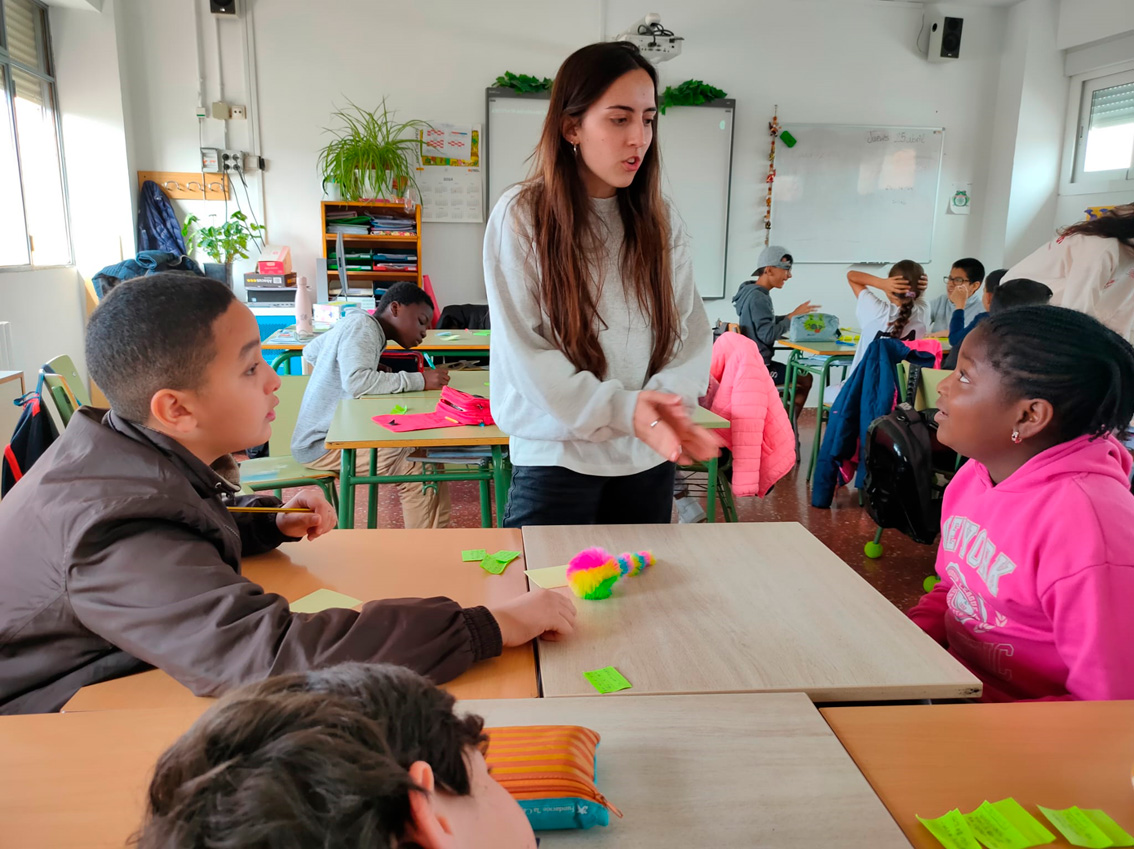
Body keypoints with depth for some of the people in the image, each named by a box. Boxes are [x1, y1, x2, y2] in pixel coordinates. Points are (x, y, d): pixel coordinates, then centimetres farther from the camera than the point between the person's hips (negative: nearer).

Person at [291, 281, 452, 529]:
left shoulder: (354, 322, 13)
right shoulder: (362, 326, -16)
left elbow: (310, 352, 27)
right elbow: (356, 382, -32)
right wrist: (418, 380, -26)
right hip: (322, 445, -10)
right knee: (420, 468, -21)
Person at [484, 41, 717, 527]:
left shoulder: (660, 223, 5)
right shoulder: (521, 216, -8)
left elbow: (689, 329, 0)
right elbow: (522, 351, -13)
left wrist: (667, 399, -20)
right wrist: (621, 409, -21)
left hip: (649, 459, 4)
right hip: (556, 458, -4)